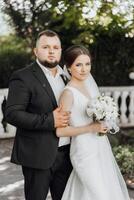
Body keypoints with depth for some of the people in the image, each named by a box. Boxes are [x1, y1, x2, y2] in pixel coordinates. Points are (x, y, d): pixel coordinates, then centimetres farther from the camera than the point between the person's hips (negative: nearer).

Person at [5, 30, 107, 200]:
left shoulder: (66, 76, 12)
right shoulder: (22, 77, -10)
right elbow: (12, 114, -18)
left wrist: (93, 126, 10)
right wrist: (50, 121, -23)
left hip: (65, 153, 6)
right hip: (38, 156, -6)